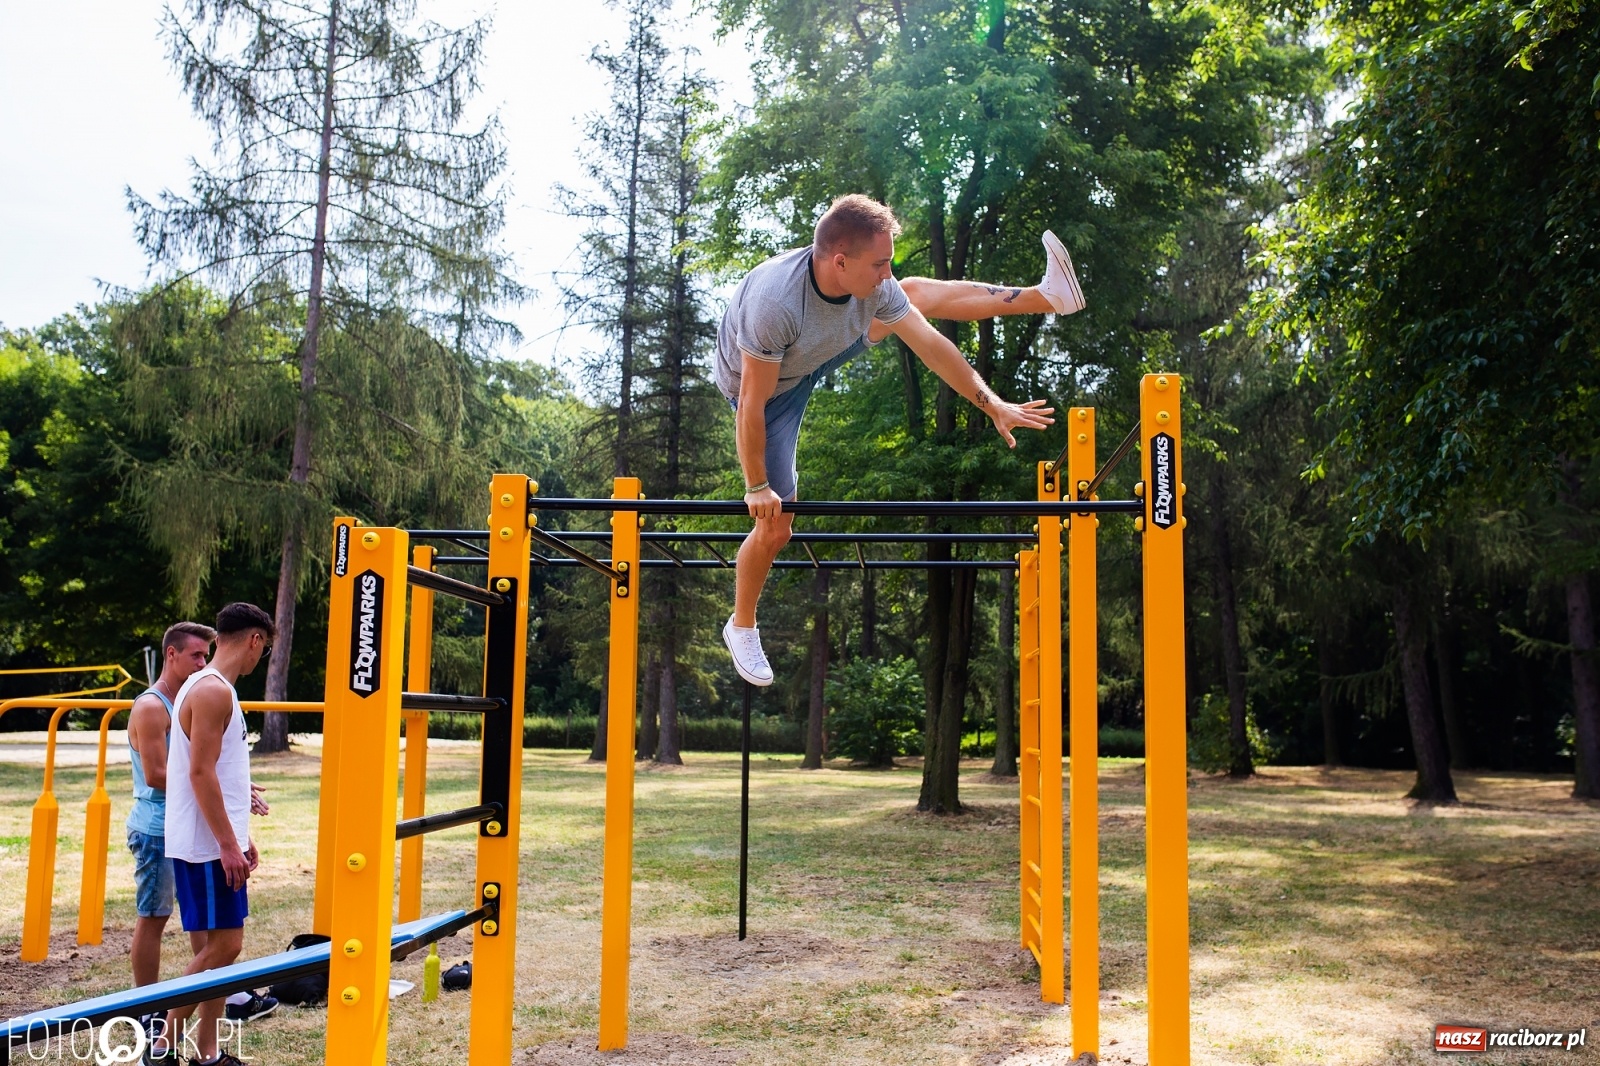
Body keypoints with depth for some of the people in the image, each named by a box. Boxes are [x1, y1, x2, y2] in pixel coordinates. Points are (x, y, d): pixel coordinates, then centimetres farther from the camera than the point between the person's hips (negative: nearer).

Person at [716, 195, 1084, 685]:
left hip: (821, 352, 6)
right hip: (768, 386, -6)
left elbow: (931, 344, -13)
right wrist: (757, 486, -25)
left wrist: (994, 406, -9)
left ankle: (1045, 297, 24)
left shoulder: (875, 286, -25)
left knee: (917, 295, 10)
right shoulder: (774, 303, -45)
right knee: (774, 525, -3)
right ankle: (741, 627, 23)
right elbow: (751, 406, -35)